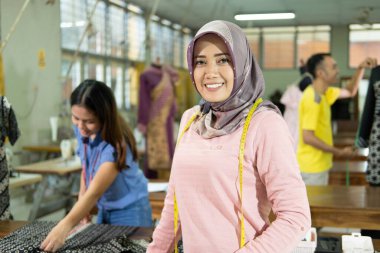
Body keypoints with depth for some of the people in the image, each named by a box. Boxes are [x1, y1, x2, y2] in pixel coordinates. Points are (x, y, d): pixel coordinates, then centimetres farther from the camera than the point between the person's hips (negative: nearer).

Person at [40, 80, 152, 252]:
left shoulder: (115, 145, -29)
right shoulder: (81, 130, -9)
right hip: (103, 210, 6)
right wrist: (81, 206, -5)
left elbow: (94, 192, -37)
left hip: (130, 212, -6)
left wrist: (66, 225, -50)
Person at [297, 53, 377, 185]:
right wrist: (339, 152, -18)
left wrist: (361, 68, 6)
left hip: (319, 164, 9)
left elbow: (350, 92, 21)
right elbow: (308, 137, -26)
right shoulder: (313, 99, -23)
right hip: (312, 167, -9)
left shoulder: (323, 92, 7)